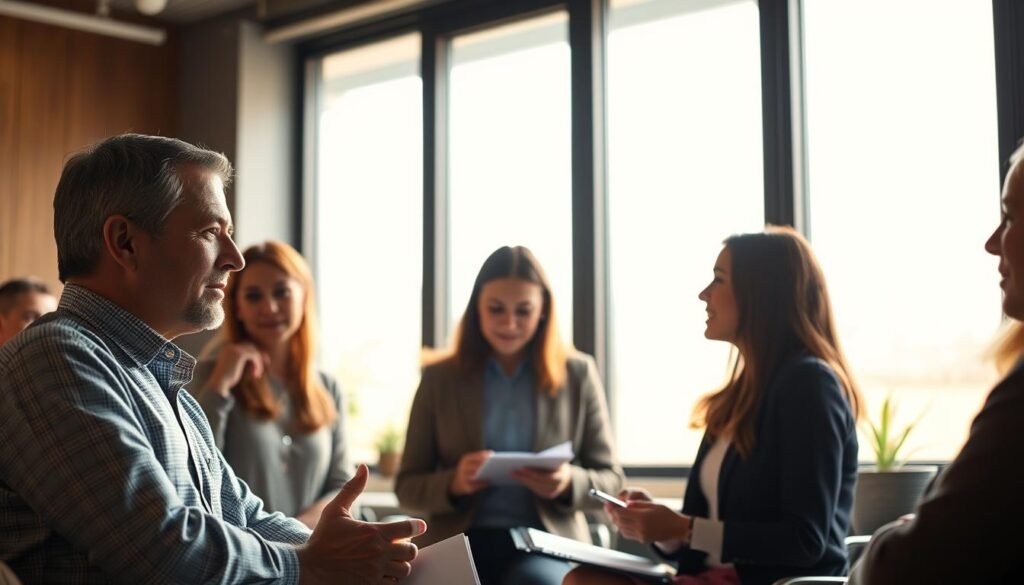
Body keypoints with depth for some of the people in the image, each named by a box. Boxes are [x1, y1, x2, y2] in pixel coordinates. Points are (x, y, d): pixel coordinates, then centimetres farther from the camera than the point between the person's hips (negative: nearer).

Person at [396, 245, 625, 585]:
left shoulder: (578, 374, 10)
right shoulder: (439, 378, 10)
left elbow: (609, 477, 11)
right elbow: (407, 486, 10)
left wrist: (569, 483, -12)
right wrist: (453, 483, -13)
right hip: (461, 543, 0)